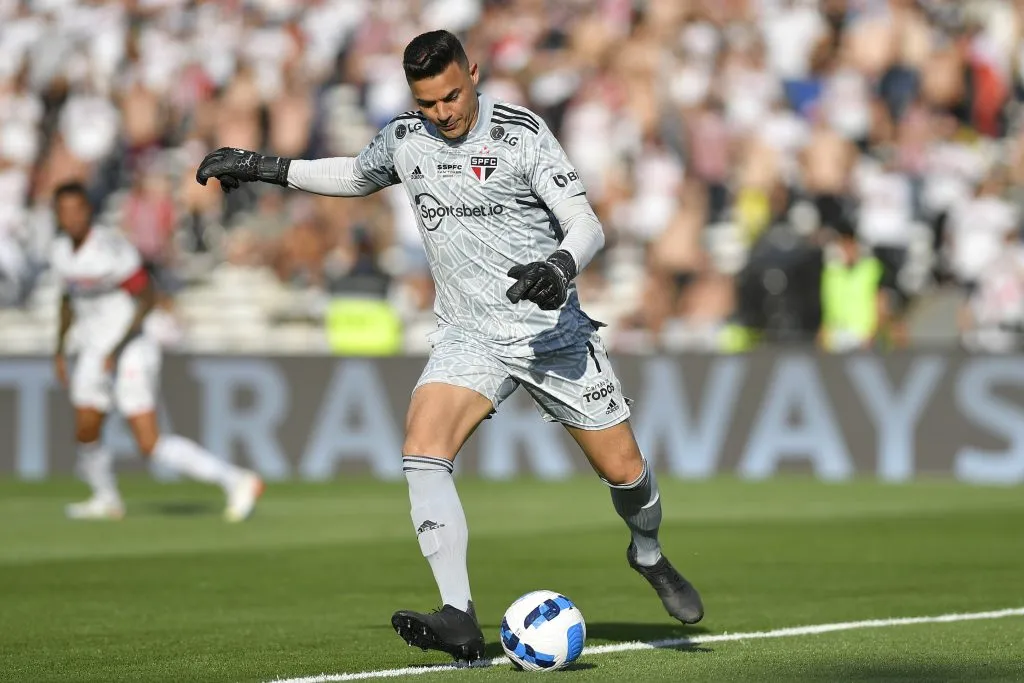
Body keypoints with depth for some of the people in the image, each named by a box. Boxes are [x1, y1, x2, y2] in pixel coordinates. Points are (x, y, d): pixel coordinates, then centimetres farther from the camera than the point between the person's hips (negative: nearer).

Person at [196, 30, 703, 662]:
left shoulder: (520, 133, -11)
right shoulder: (403, 140, 3)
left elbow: (586, 224, -15)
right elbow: (357, 174, 26)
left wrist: (560, 266, -36)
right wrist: (266, 168, 21)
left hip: (552, 328, -2)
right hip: (469, 336, 3)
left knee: (624, 469, 2)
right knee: (423, 449, -24)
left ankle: (649, 556, 38)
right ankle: (461, 621, -28)